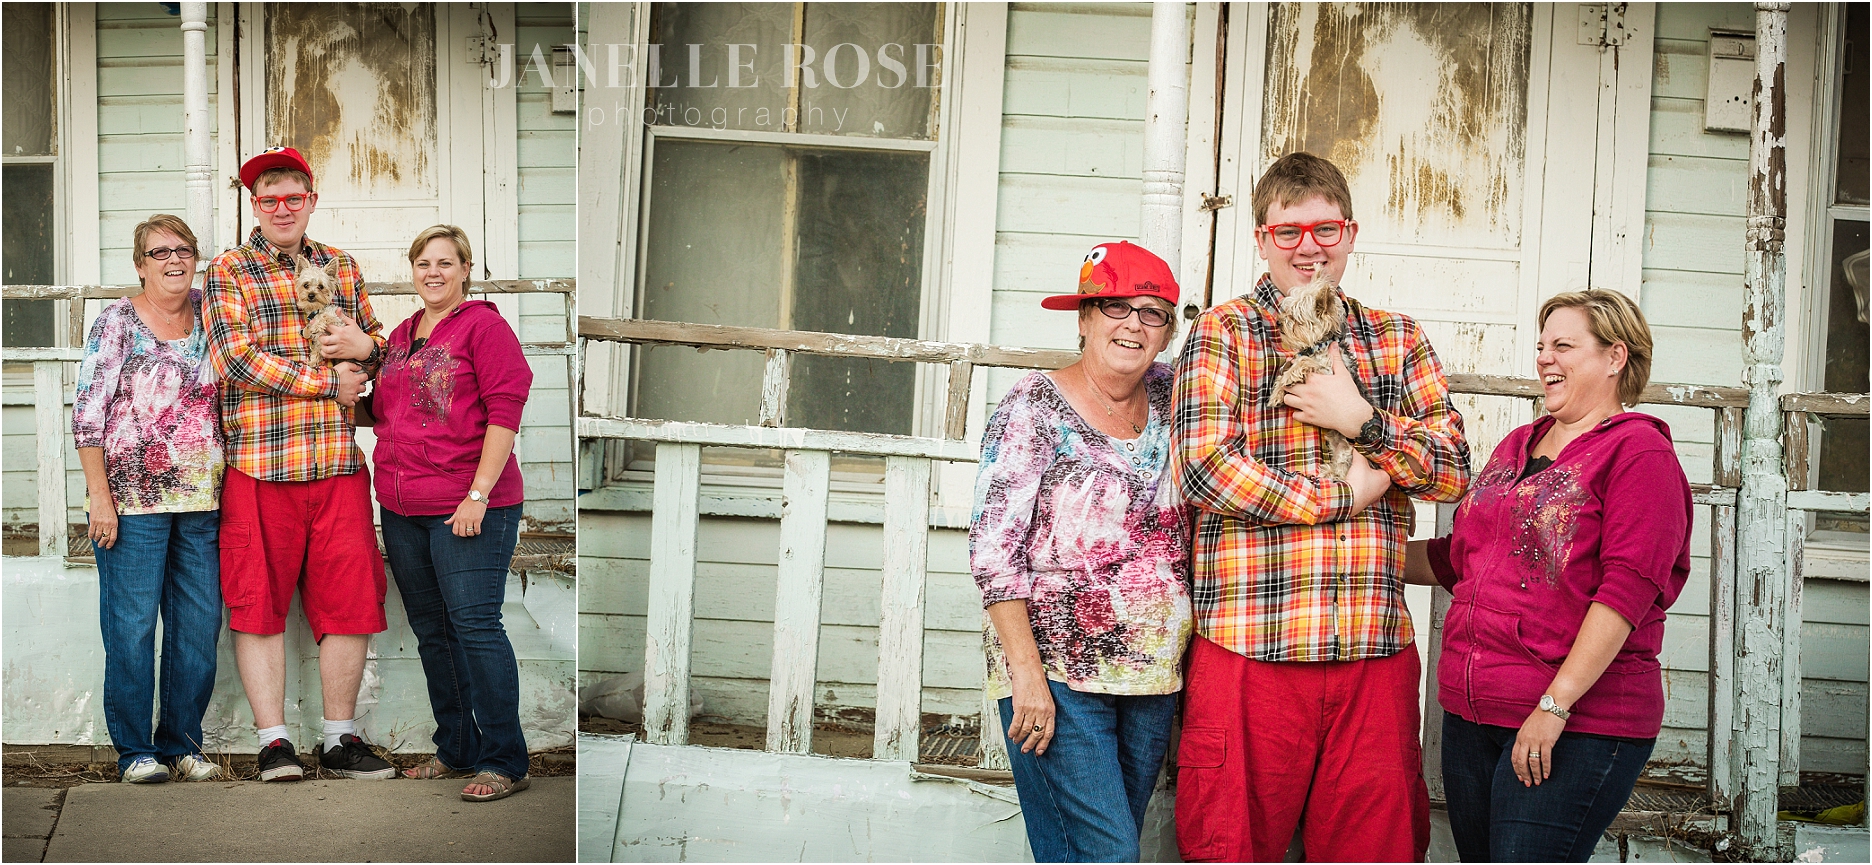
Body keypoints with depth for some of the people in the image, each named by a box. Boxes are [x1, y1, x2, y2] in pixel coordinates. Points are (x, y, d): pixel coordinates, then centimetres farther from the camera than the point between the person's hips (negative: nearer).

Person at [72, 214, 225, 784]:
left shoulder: (209, 314, 9)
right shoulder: (118, 322, -3)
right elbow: (87, 414, -6)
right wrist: (100, 496, -11)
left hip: (202, 501, 4)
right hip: (132, 500, -4)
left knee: (200, 626, 5)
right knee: (132, 625, -1)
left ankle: (182, 744, 17)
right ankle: (135, 751, 10)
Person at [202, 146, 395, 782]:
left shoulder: (341, 267, 16)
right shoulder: (228, 272, 2)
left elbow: (377, 347, 26)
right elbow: (238, 363, -10)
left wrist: (366, 344, 1)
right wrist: (331, 382, -9)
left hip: (339, 463, 4)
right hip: (260, 463, -4)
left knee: (348, 599, 4)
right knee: (260, 603, 0)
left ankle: (340, 740, 15)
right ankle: (273, 742, 10)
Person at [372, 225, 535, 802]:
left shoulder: (482, 325, -5)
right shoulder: (401, 335, 18)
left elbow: (504, 410, -13)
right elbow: (381, 411, 27)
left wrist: (479, 493, -17)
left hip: (467, 508, -8)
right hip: (402, 509, 8)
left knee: (474, 625, -10)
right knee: (430, 630, 12)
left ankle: (504, 761, -4)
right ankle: (455, 748, 22)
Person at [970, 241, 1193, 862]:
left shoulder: (1167, 395, 9)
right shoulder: (1035, 408, -7)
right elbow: (993, 549, -11)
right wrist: (1026, 670, -17)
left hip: (1154, 679, 6)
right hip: (1056, 674, -6)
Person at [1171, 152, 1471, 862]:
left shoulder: (1398, 340, 15)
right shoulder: (1223, 333, 3)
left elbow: (1455, 473, 8)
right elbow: (1204, 469, -10)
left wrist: (1361, 419, -6)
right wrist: (1343, 497, -7)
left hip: (1375, 646, 3)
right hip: (1249, 643, -3)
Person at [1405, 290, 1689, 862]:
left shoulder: (1638, 450, -6)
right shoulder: (1518, 445, 18)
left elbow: (1628, 588, -16)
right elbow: (1458, 557, 28)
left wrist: (1556, 704, -20)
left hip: (1578, 721, -7)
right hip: (1470, 710, 7)